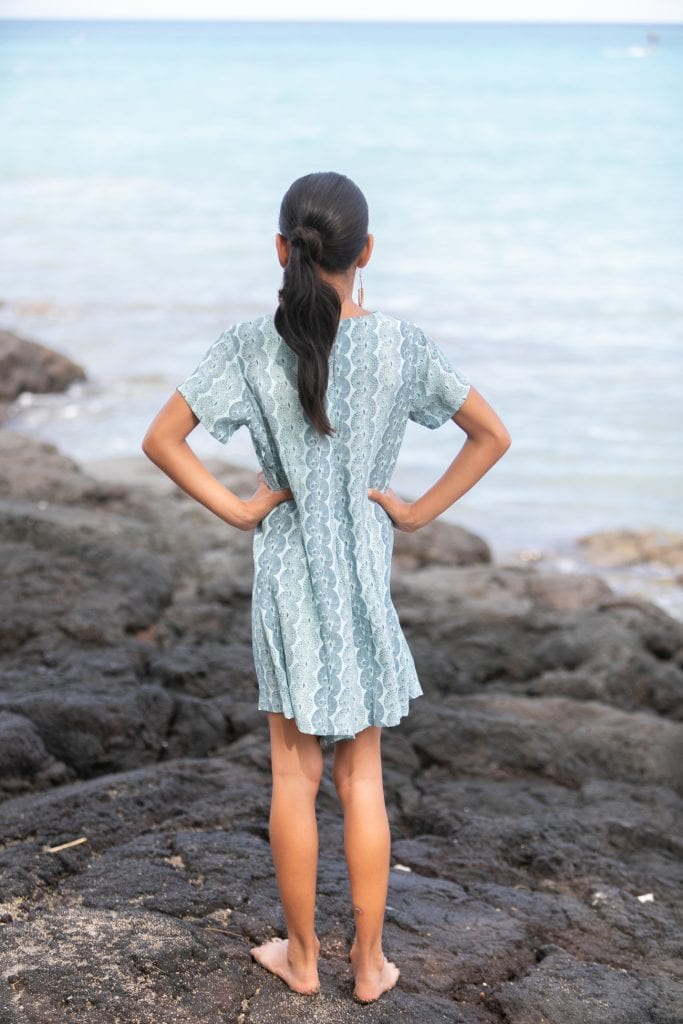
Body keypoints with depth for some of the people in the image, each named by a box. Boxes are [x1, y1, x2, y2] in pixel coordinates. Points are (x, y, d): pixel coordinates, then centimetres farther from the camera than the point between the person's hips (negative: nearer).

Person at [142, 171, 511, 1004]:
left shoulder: (252, 346, -10)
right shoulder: (401, 344, -7)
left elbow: (161, 441, -10)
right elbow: (492, 436, 0)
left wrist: (234, 509, -5)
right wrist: (420, 512, 2)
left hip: (288, 570, -1)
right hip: (366, 574, 1)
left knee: (295, 774, 11)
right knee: (362, 777, 11)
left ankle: (302, 955, 24)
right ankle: (369, 961, 20)